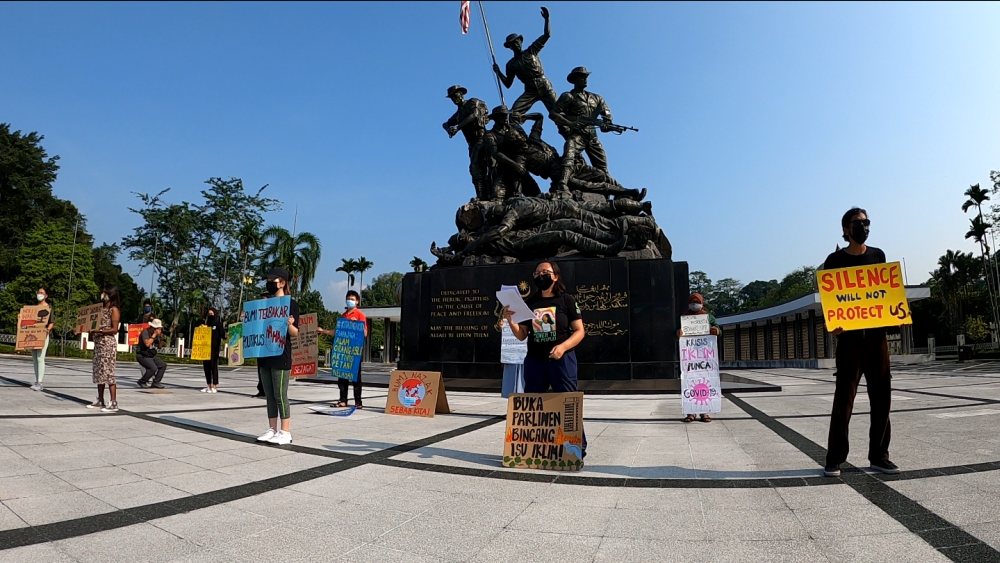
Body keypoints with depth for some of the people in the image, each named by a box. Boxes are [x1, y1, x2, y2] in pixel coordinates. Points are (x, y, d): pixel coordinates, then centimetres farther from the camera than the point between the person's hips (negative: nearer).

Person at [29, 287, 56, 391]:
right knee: (34, 359, 6)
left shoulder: (49, 307, 2)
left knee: (40, 358, -12)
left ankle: (39, 383, -13)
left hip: (43, 334, -6)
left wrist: (48, 329, -21)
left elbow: (52, 322, -4)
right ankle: (36, 381, 11)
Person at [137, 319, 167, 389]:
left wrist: (161, 339, -7)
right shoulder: (145, 332, -16)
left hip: (152, 355, 8)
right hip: (143, 356, -8)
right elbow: (147, 344, -32)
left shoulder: (156, 333, 6)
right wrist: (154, 334, -27)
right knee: (153, 368, -26)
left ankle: (155, 383, 0)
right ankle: (142, 382, -4)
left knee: (163, 365, -6)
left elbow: (159, 346, 11)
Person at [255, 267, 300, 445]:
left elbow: (295, 333, -8)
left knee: (280, 395, -5)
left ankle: (285, 432, 2)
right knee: (269, 395, 10)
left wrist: (289, 324, -28)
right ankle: (272, 429, 17)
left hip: (281, 356, -7)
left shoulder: (290, 304, -6)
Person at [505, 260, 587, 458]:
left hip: (562, 360, -4)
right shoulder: (529, 303, 9)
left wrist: (562, 346, -20)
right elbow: (522, 335, 10)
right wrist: (510, 320, -8)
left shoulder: (566, 300, -1)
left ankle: (578, 448, 7)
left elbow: (579, 331, -4)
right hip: (534, 361, 4)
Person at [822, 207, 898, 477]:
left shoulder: (878, 255, 13)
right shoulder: (836, 260, 1)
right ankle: (835, 458, 0)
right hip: (850, 335, -4)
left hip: (877, 332, 4)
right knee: (844, 397, -5)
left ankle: (879, 455, 15)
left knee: (881, 395, 5)